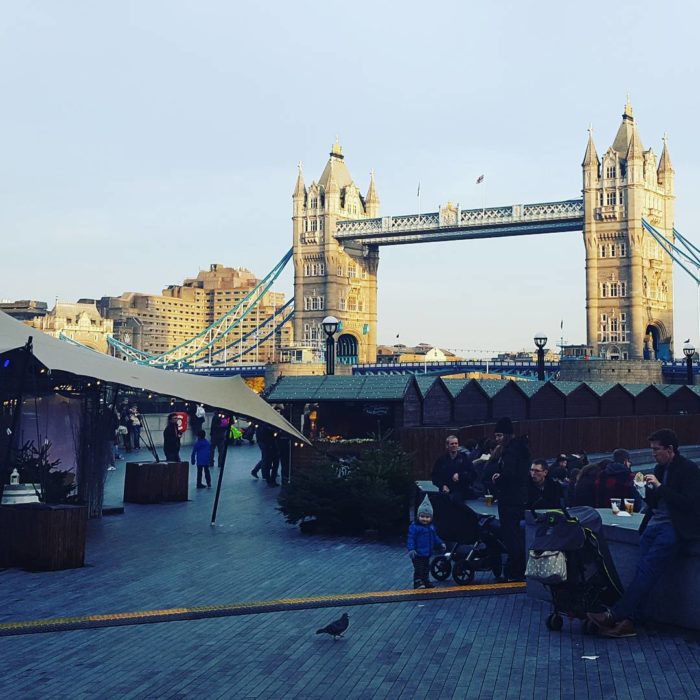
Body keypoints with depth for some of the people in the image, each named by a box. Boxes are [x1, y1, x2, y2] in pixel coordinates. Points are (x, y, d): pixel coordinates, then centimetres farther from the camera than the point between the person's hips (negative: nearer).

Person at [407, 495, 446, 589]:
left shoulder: (431, 526, 9)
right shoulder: (414, 526, -17)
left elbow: (435, 537, 22)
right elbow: (410, 538, -21)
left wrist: (441, 544, 15)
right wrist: (411, 549, -29)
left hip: (427, 553, 8)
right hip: (418, 554, -8)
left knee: (426, 569, 18)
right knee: (418, 569, -7)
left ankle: (426, 582, 30)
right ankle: (418, 583, 1)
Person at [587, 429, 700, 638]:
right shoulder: (660, 468, 17)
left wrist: (659, 486, -16)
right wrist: (647, 488, 4)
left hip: (676, 526, -7)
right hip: (656, 523, 7)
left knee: (648, 566, -20)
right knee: (644, 568, -11)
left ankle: (616, 615, -25)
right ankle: (627, 621, -19)